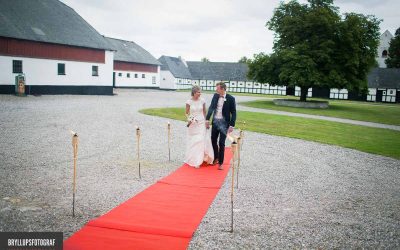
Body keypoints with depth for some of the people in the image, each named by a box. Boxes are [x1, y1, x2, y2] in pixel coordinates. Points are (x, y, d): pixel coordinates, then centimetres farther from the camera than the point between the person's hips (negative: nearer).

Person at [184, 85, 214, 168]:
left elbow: (204, 112, 8)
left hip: (201, 123, 1)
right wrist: (189, 119, -17)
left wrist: (206, 122, 7)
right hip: (193, 124, -1)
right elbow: (187, 113, 2)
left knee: (201, 141, -3)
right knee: (193, 142, 4)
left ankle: (199, 160, 9)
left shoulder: (202, 101, -1)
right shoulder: (189, 102, -7)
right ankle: (193, 160, 13)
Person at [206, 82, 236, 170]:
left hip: (224, 123, -5)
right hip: (215, 121, 5)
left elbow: (233, 113, -8)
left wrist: (232, 125, -13)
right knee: (213, 141, 12)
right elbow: (211, 107, 5)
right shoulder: (215, 96, 2)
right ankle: (216, 158, 32)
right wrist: (207, 119, -2)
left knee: (221, 143, -3)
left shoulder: (231, 99, -11)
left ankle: (220, 162, 10)